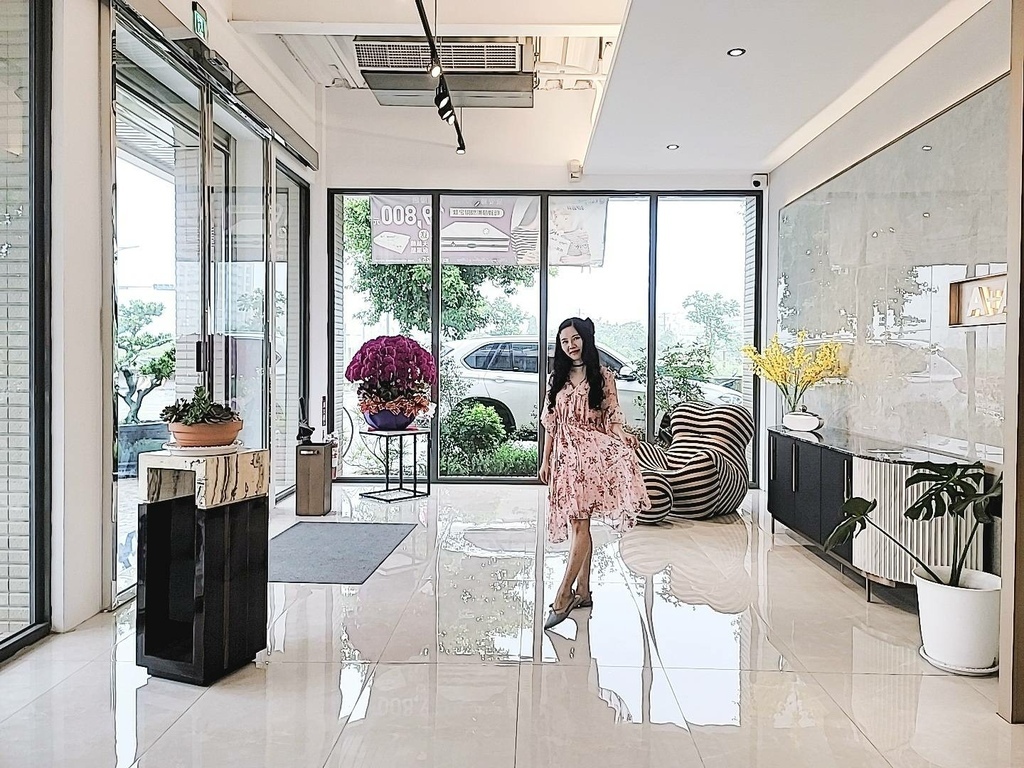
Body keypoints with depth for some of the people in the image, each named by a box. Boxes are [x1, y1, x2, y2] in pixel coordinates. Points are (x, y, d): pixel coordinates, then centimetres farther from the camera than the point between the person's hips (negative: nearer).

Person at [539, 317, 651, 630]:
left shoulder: (603, 376, 3)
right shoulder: (557, 378, 13)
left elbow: (612, 419, -1)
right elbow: (550, 423, 13)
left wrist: (622, 436, -22)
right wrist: (546, 460, 11)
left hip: (593, 452, -4)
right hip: (565, 454, 4)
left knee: (580, 523, -12)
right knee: (577, 524, 7)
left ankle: (563, 596, -11)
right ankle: (582, 591, 15)